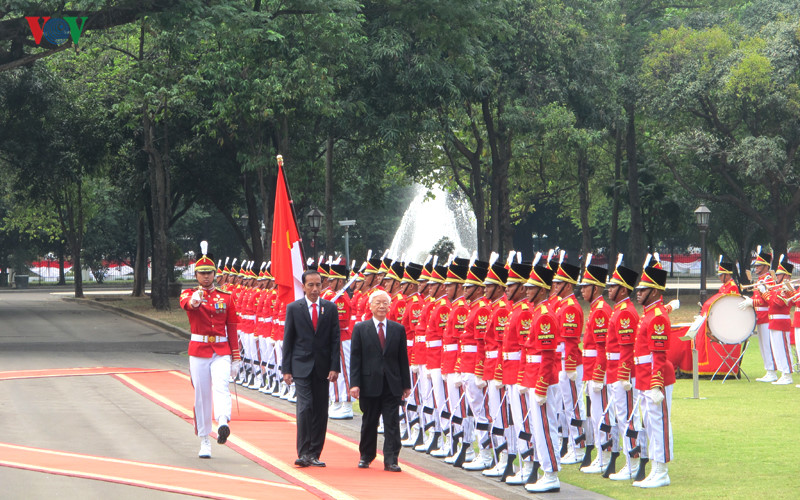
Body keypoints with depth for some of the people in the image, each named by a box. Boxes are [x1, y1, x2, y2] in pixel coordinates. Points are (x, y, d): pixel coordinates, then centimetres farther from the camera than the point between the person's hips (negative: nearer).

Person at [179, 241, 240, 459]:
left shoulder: (226, 297, 10)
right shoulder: (189, 294, 4)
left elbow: (232, 329, 11)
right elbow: (185, 303, -23)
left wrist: (236, 358, 7)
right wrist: (194, 301, -48)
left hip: (221, 352, 0)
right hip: (198, 351, 0)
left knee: (221, 386, -23)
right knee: (201, 394, 2)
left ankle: (223, 423, -46)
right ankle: (204, 441, 10)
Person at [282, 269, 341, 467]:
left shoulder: (330, 308, 6)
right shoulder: (294, 308, 2)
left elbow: (335, 339, 5)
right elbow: (288, 339, 3)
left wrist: (334, 367, -4)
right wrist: (286, 369, -2)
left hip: (322, 367, 2)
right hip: (301, 367, -2)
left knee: (320, 411, 4)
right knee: (305, 407, -14)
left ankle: (314, 454, 11)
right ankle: (303, 453, -12)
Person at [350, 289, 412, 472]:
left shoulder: (398, 329, 7)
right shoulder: (360, 329, 3)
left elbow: (403, 359, 9)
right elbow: (355, 358, 0)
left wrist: (406, 384, 6)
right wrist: (354, 384, -8)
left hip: (392, 385, 1)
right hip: (369, 384, -1)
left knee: (392, 424, -4)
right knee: (369, 423, 10)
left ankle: (391, 460, -3)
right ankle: (365, 457, 25)